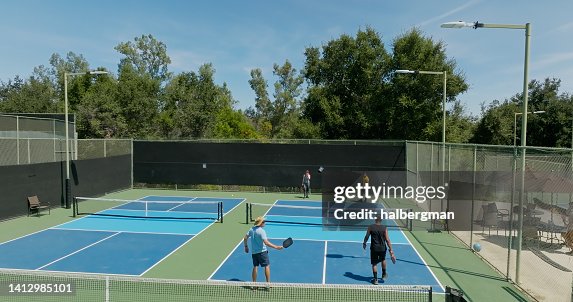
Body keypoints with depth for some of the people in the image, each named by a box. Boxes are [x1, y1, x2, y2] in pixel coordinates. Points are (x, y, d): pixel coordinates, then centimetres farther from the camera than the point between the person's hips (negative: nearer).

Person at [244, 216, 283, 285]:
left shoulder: (251, 229, 3)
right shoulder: (262, 231, -19)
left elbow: (245, 238, 10)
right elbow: (266, 242, -27)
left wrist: (246, 246, 23)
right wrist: (276, 247, -28)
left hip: (254, 252, 7)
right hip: (262, 251, -7)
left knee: (255, 266, 13)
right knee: (267, 266, 4)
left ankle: (254, 283, 16)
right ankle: (268, 282, 4)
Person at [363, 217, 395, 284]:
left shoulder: (370, 227, -6)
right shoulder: (384, 228, -6)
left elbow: (366, 237, 2)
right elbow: (387, 240, -9)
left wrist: (364, 243, 20)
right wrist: (391, 250, -5)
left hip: (374, 248, -1)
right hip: (382, 248, 1)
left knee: (374, 264, 9)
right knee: (383, 260, 28)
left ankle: (375, 279, 11)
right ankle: (384, 275, 39)